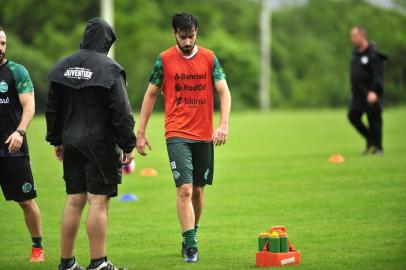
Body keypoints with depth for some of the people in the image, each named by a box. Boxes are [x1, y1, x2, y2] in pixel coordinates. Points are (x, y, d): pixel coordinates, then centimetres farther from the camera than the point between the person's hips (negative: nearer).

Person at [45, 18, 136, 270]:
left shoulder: (63, 67, 8)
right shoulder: (109, 69, -11)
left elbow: (52, 107, 13)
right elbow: (121, 112, -12)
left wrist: (56, 140, 22)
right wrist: (128, 145, -6)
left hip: (71, 143, 6)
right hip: (100, 143, -6)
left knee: (74, 201, 11)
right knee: (98, 202, -3)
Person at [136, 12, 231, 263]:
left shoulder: (209, 58, 3)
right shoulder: (164, 60, 0)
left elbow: (224, 92, -1)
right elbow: (151, 95, 6)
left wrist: (224, 124, -16)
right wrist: (141, 132, 4)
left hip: (204, 135, 2)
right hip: (177, 134, -2)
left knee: (198, 190, 10)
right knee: (185, 189, -14)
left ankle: (192, 236, 28)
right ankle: (190, 245, -14)